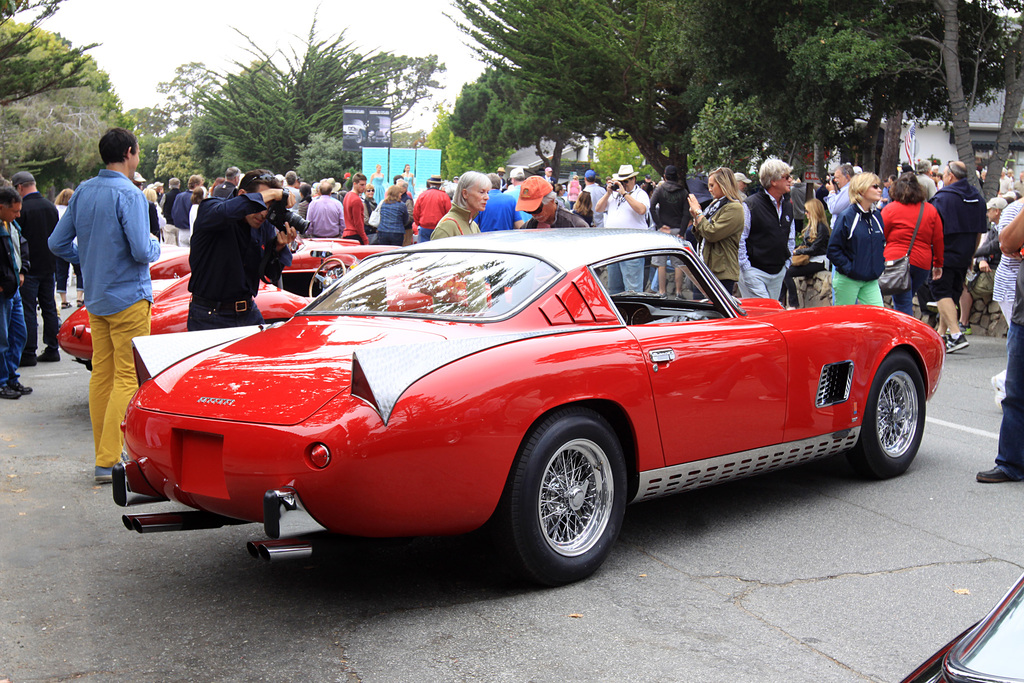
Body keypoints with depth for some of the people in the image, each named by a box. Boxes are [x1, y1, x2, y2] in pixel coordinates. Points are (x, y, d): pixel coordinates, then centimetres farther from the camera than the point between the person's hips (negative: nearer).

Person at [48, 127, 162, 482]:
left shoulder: (83, 191, 7)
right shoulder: (129, 194, -15)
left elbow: (58, 243, 10)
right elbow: (142, 251, -21)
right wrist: (156, 246, 0)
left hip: (95, 300, 8)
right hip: (128, 299, -8)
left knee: (101, 375, 12)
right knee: (127, 379, -4)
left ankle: (104, 451, 19)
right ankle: (109, 462, -6)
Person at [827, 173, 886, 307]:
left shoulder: (877, 216, 8)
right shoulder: (846, 217, -12)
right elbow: (833, 249, -12)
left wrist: (880, 265, 10)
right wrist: (849, 268, -16)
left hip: (871, 280, 6)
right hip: (847, 280, -6)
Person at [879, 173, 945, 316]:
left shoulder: (890, 209, -4)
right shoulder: (931, 210, 7)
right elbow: (938, 240, 10)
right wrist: (938, 264, 19)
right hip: (922, 264, 4)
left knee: (903, 306, -3)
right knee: (906, 301, 20)